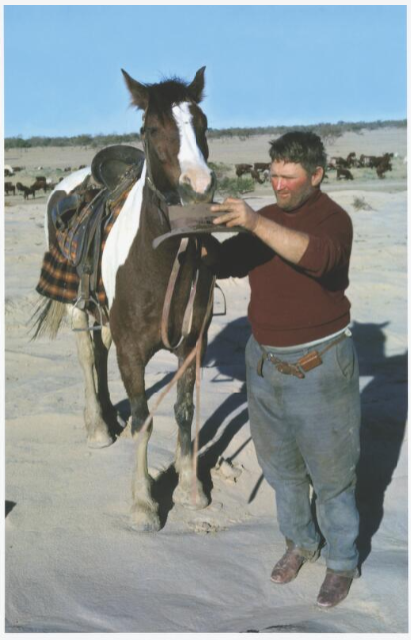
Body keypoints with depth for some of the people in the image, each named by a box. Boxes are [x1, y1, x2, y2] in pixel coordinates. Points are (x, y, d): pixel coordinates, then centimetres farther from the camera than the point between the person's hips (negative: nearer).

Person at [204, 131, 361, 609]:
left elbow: (317, 255, -37)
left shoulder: (332, 218, -14)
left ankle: (342, 562, 26)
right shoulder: (266, 218, 6)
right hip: (264, 361, 6)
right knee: (280, 466, 20)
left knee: (330, 474, 7)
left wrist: (255, 223, -46)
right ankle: (300, 542, 41)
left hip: (318, 367, -6)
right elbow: (225, 263, 1)